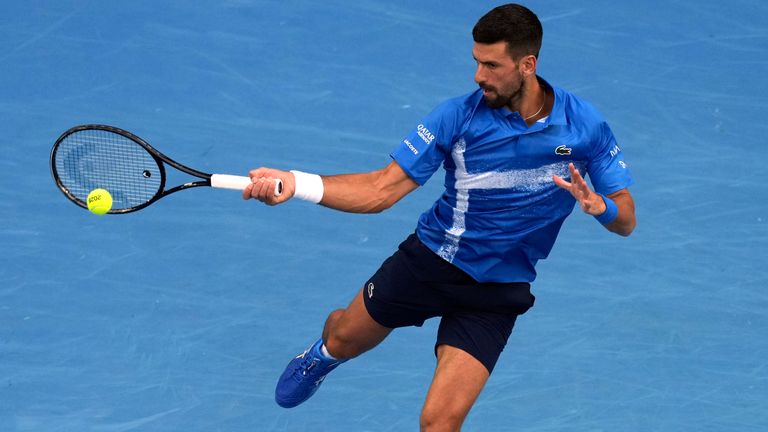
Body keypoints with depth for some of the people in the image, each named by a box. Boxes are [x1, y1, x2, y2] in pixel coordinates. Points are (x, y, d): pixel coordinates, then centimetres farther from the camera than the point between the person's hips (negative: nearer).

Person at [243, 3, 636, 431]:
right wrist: (296, 183, -28)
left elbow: (626, 218, -6)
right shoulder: (459, 116, -15)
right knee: (344, 339, 22)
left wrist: (597, 204, -30)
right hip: (430, 260, 1)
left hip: (496, 292, -1)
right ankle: (323, 356, 62)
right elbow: (382, 189, -15)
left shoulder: (584, 124, -13)